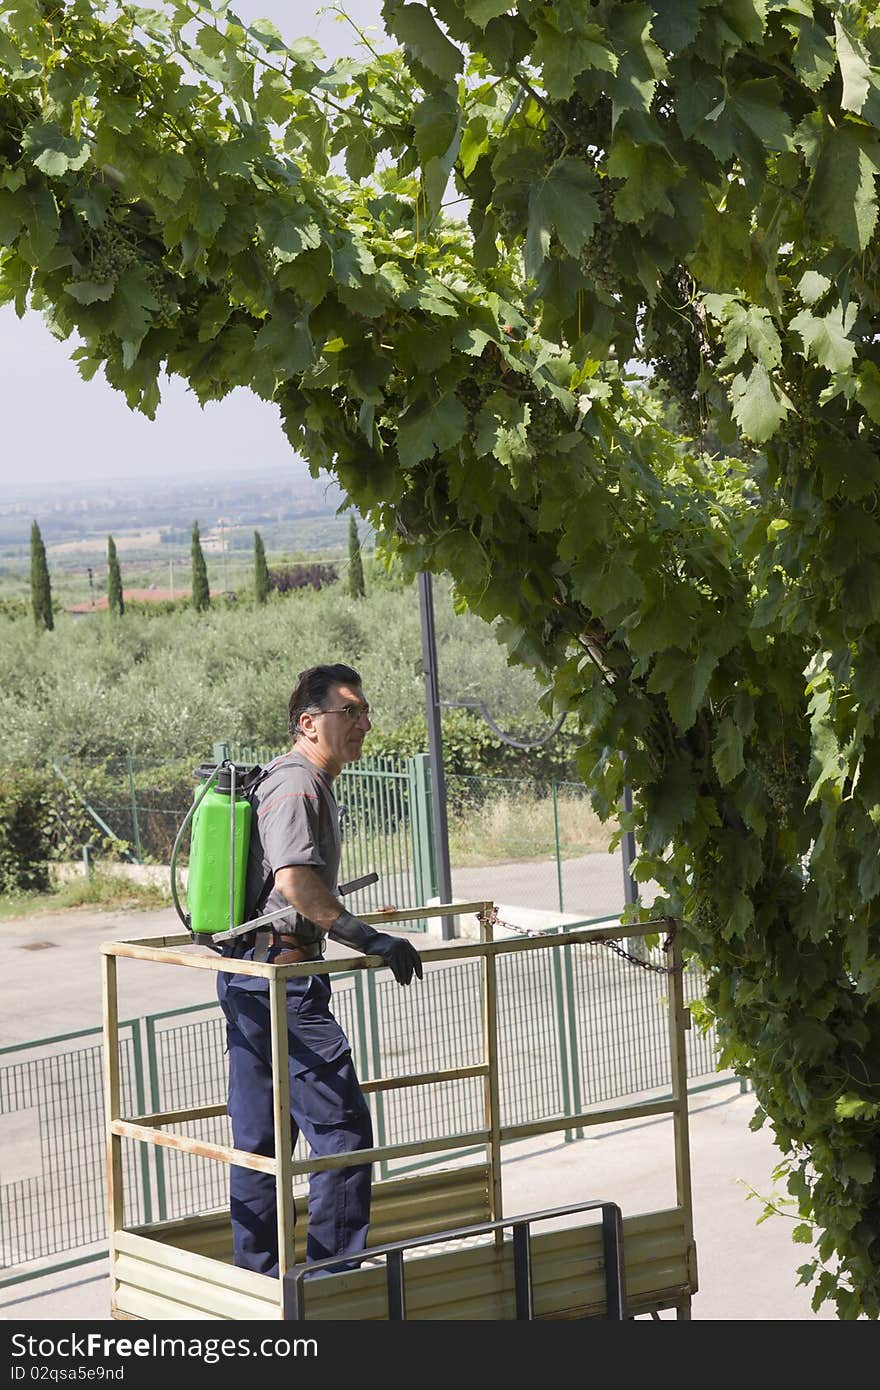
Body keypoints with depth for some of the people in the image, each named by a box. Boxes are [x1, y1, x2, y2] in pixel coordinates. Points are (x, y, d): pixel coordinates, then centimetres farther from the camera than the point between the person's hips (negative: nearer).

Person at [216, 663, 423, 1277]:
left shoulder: (296, 782, 20)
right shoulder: (298, 785, -13)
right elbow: (297, 881, -27)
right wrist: (371, 939, -27)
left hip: (244, 973, 11)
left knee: (259, 1134, 13)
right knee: (342, 1123, -7)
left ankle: (258, 1274, 19)